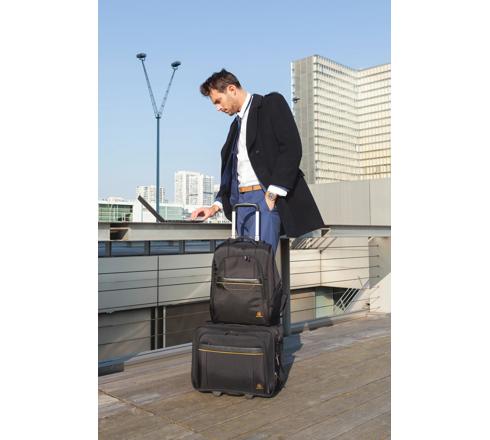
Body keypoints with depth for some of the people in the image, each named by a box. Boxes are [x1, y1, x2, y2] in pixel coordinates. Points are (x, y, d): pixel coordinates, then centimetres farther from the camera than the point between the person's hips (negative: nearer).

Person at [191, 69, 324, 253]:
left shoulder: (272, 104, 2)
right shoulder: (236, 124, 24)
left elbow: (291, 148, -10)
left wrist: (273, 193, -16)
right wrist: (217, 206, 14)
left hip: (266, 196, -7)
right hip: (242, 200, 7)